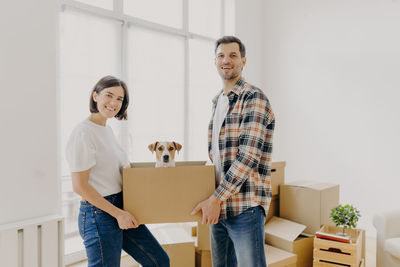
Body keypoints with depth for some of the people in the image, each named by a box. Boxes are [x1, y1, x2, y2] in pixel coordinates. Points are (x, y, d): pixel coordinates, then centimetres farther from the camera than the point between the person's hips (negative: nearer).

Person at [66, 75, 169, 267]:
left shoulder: (107, 129, 12)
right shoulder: (83, 133, -15)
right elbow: (80, 186, -18)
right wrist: (118, 213, -16)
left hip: (121, 210, 9)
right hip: (99, 214, -9)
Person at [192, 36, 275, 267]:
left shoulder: (254, 98, -11)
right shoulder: (218, 101, 15)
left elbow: (248, 157, -20)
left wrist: (216, 198, -18)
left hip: (245, 206, -8)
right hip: (218, 205, 8)